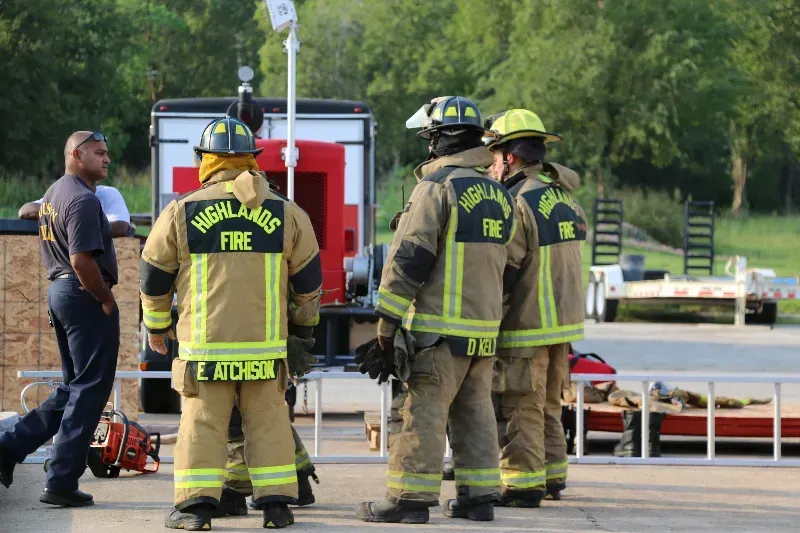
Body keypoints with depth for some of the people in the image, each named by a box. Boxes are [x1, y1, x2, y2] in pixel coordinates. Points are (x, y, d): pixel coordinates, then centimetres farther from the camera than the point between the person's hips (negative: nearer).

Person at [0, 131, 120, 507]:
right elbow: (82, 259, -25)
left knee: (73, 388, 18)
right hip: (86, 296, -10)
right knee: (89, 391, -3)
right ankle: (62, 482, -4)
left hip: (59, 291, 10)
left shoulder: (53, 194, 15)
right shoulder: (83, 200, -17)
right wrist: (106, 300, -14)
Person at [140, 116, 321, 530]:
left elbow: (154, 278, 8)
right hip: (266, 343, 1)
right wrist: (303, 326, 29)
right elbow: (308, 280, 13)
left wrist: (156, 325, 24)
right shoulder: (286, 215, 4)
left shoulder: (182, 213, 0)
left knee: (202, 422, 4)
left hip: (204, 345, -1)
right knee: (268, 422, 9)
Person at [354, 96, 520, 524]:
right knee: (474, 412, 12)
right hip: (484, 328, 8)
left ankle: (410, 497, -5)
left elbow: (410, 259, -14)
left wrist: (387, 324, -11)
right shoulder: (500, 197, 15)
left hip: (439, 328, -8)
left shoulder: (437, 187, -11)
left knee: (423, 412, -5)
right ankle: (479, 495, 13)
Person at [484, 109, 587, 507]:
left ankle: (523, 485, -1)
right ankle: (552, 478, 24)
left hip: (527, 324, -9)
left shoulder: (518, 203, -17)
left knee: (520, 409, -3)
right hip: (564, 322, 9)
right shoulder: (562, 194, 10)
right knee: (548, 406, 18)